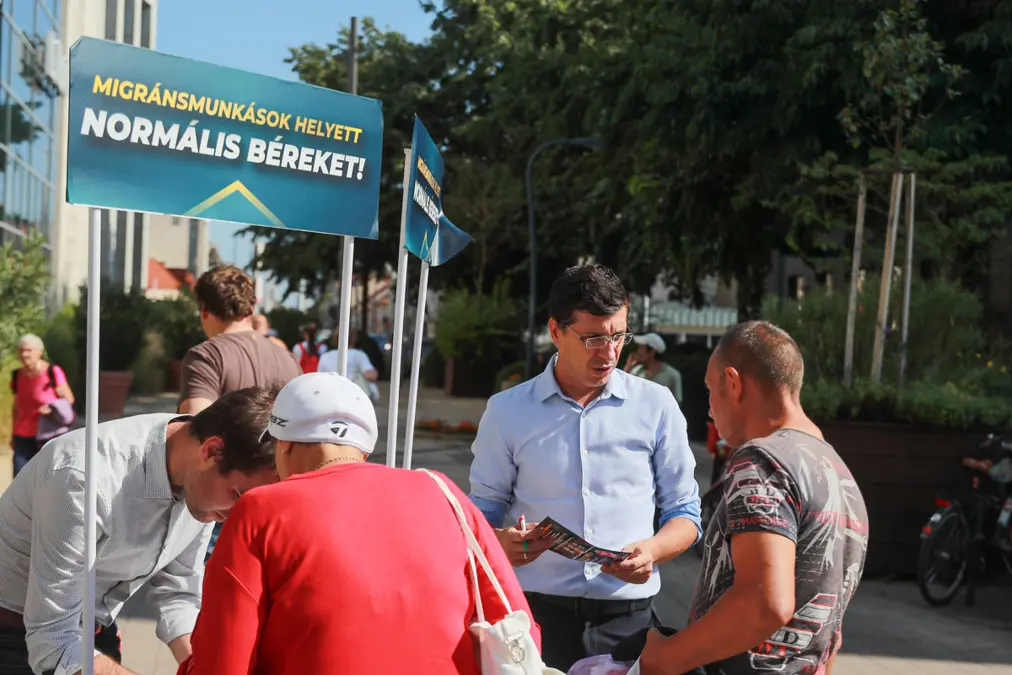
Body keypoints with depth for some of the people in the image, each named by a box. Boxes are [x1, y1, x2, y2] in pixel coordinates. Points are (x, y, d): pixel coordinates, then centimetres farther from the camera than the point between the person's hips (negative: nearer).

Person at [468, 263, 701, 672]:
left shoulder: (656, 405, 3)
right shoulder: (507, 411, 2)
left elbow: (685, 514, 7)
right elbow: (483, 512, 7)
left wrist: (652, 551, -14)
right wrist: (502, 542, -16)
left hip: (629, 617, 1)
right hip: (537, 612, 0)